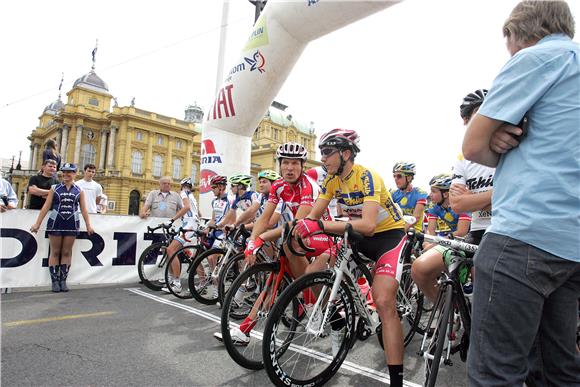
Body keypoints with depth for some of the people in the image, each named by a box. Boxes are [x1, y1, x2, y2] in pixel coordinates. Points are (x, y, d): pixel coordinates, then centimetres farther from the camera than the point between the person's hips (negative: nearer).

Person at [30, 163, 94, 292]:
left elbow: (83, 209, 5)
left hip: (72, 224, 0)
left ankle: (63, 280, 12)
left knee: (67, 253, 5)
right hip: (55, 223, 0)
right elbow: (46, 207, 3)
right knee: (55, 252, 4)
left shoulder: (79, 191, 6)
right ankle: (55, 280, 12)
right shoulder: (54, 188, 5)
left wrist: (88, 225, -1)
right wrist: (37, 223, -2)